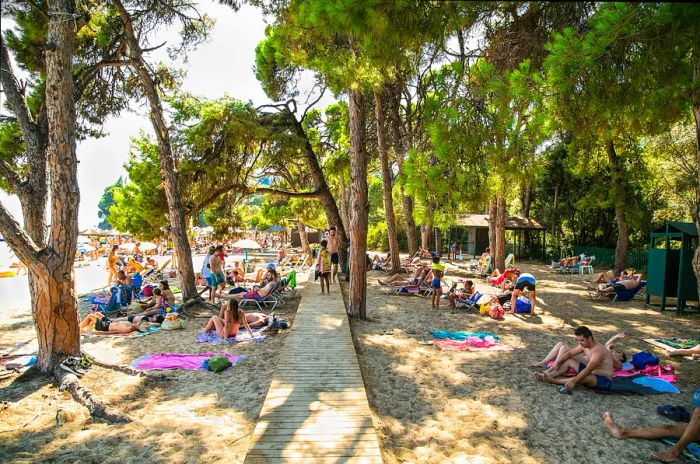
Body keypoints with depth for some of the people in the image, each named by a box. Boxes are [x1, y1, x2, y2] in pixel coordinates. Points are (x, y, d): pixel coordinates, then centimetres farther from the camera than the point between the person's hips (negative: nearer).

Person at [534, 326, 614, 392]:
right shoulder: (584, 345, 0)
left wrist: (574, 381, -45)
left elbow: (588, 370, -37)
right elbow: (569, 353, 10)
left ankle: (553, 381, -31)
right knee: (568, 361, 7)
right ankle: (548, 375, -11)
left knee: (584, 378, -40)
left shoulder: (598, 350, -28)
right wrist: (558, 362, -5)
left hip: (604, 380, -10)